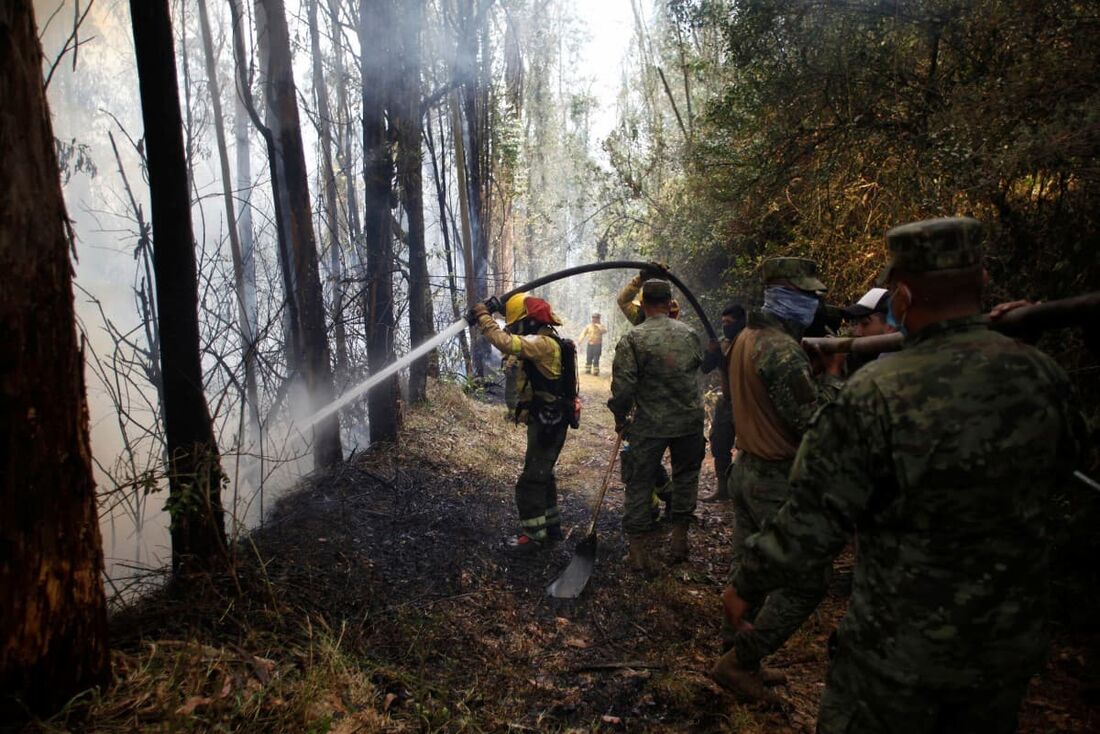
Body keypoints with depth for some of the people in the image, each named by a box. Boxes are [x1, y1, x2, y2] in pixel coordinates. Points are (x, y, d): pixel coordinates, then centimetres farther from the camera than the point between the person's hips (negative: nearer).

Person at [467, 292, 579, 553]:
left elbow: (507, 343, -33)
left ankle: (533, 535, 5)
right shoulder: (542, 343, 14)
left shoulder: (543, 343, -20)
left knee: (530, 481, -5)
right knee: (542, 475, 20)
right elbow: (513, 348, 17)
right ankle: (551, 526, 31)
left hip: (547, 424, -11)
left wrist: (484, 317, -20)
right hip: (548, 421, 11)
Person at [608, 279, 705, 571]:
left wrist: (619, 417, -1)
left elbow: (623, 386, -15)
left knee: (639, 482, 9)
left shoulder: (632, 339, -13)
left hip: (650, 424, -3)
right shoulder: (689, 333, 0)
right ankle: (679, 539, 26)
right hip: (690, 421, 3)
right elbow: (698, 365, 12)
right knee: (686, 475, 20)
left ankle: (639, 547, 12)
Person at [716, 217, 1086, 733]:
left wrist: (745, 585, -6)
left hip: (900, 652, -5)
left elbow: (812, 525, -21)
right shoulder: (1044, 376, -9)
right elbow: (1059, 469, 11)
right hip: (1013, 648, 5)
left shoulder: (875, 396, -25)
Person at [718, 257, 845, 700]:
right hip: (780, 481, -10)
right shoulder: (784, 350, -21)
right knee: (804, 582, 2)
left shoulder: (747, 338, 9)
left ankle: (737, 655, 30)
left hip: (747, 468, 10)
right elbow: (814, 423, -21)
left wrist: (814, 366, 5)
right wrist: (832, 373, -9)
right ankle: (742, 662, 10)